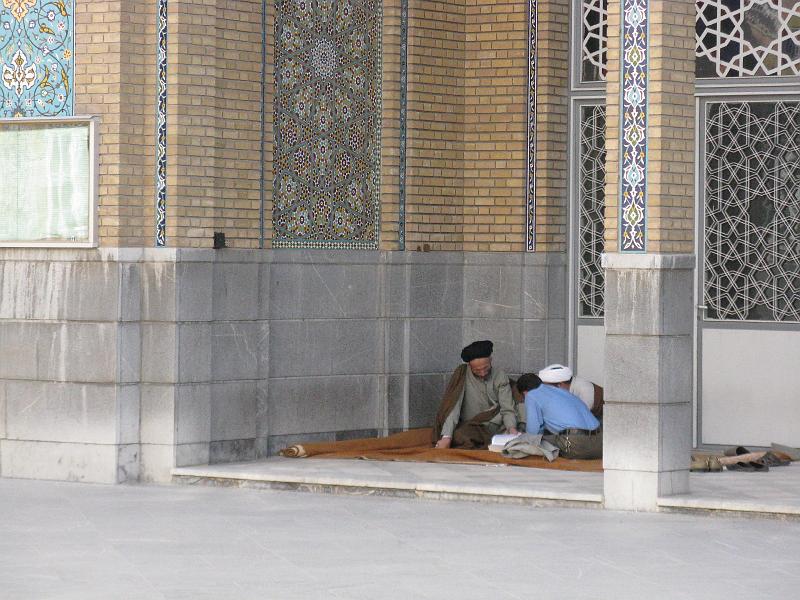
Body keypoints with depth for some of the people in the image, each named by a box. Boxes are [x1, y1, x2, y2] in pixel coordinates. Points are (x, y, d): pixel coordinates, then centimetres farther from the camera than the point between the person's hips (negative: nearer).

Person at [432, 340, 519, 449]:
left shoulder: (500, 376, 4)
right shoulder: (461, 376, -3)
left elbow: (507, 409, 0)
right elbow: (452, 407, -12)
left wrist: (511, 428, -23)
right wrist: (446, 436, -27)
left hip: (496, 427, 2)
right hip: (470, 428, -2)